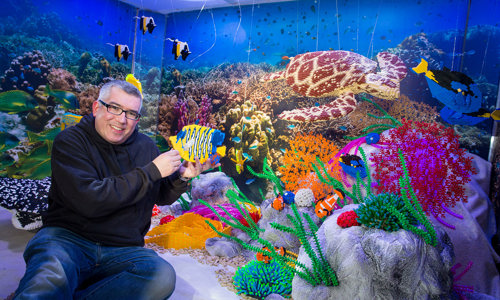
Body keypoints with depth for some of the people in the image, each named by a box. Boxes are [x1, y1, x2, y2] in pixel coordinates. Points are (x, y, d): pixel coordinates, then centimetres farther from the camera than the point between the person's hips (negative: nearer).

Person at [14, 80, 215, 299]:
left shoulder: (146, 147, 8)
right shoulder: (70, 141, -5)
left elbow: (162, 197, 18)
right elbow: (89, 201, -21)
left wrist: (181, 177, -4)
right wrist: (151, 171, -18)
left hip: (123, 251, 6)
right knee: (49, 276, -41)